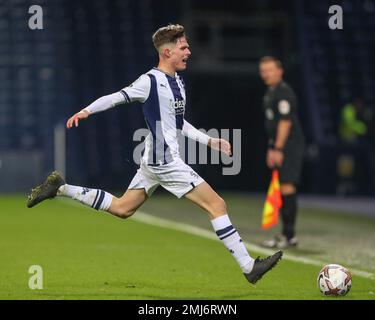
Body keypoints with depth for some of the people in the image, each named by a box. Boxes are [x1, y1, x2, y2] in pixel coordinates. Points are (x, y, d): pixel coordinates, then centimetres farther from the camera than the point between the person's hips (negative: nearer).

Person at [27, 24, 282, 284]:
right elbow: (116, 98, -14)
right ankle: (249, 267, -5)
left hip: (155, 161, 10)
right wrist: (86, 111, -26)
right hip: (165, 161, -10)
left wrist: (209, 141, 22)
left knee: (122, 209, 18)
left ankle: (61, 189, 20)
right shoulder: (151, 81, -14)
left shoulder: (178, 82, 14)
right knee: (217, 205, -8)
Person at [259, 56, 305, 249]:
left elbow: (285, 121, -18)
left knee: (287, 187, -12)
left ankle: (289, 235, -11)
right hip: (278, 147, 10)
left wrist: (278, 149, -21)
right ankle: (286, 235, 16)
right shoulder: (270, 93, 19)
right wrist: (271, 148, 23)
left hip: (289, 146, -10)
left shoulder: (283, 92, -12)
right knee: (281, 188, 11)